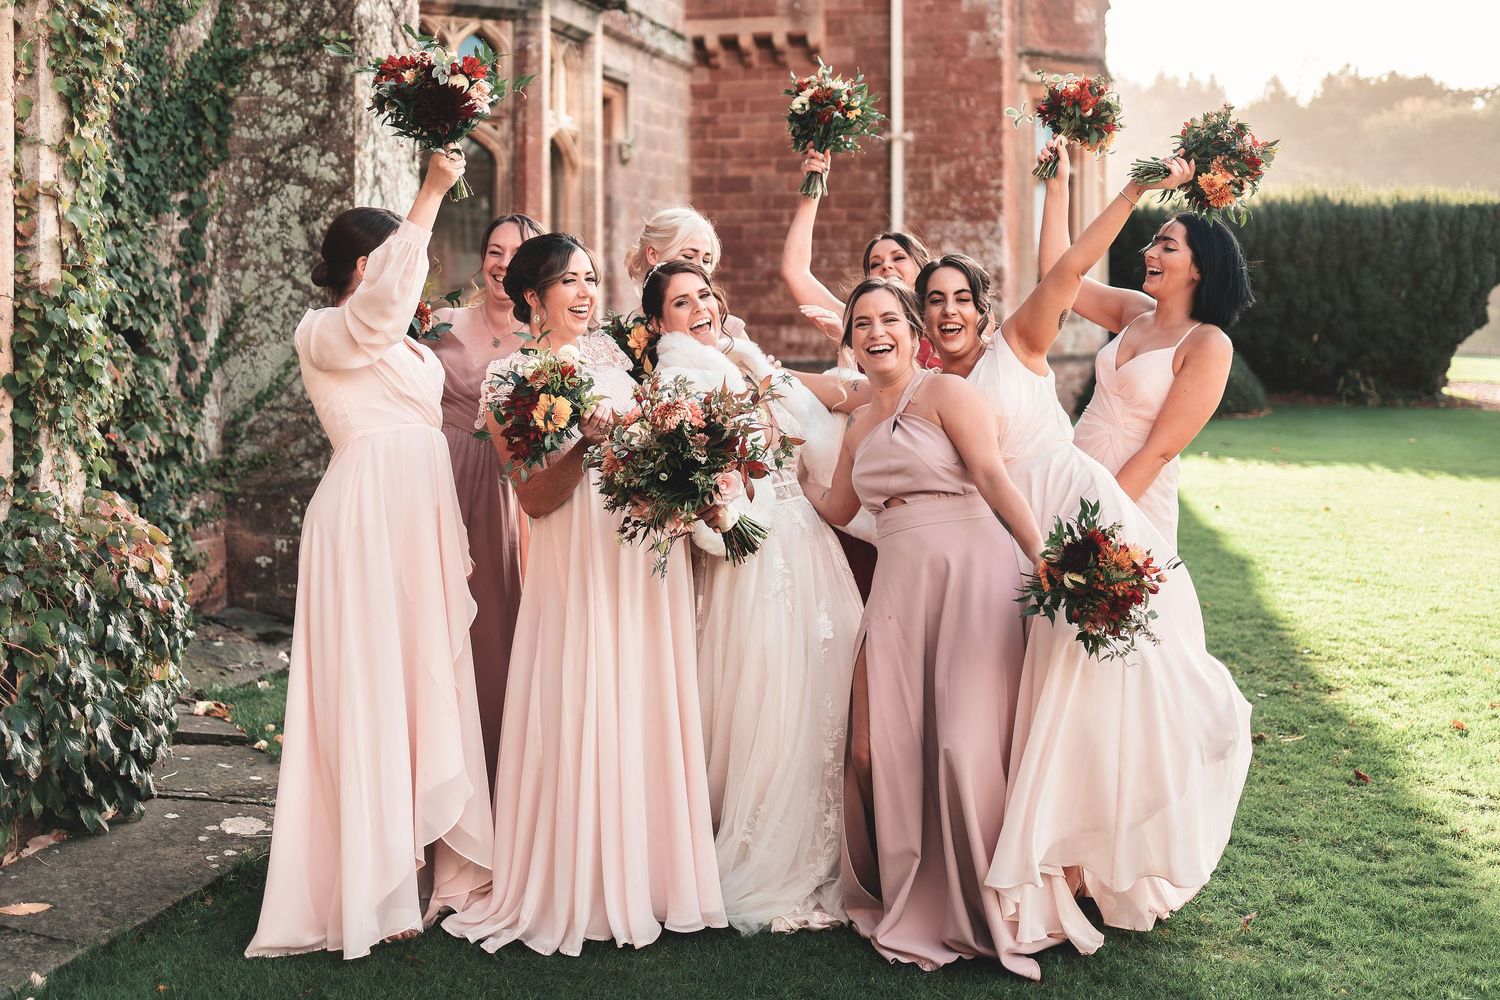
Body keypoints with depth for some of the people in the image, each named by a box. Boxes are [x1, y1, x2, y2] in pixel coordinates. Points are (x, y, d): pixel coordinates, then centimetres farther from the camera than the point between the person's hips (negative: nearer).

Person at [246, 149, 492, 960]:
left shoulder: (402, 342, 22)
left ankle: (428, 860, 14)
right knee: (373, 688, -6)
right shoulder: (323, 335, -5)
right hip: (366, 519, -8)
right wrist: (430, 195, -33)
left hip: (422, 521, 9)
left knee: (428, 681, 7)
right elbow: (380, 296, -26)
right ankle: (379, 881, 0)